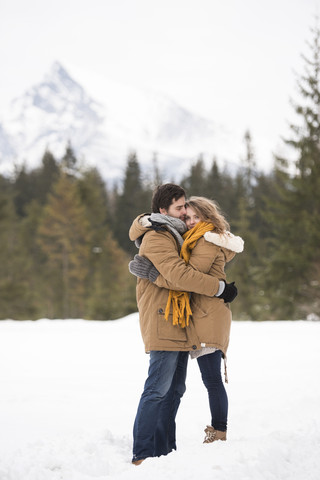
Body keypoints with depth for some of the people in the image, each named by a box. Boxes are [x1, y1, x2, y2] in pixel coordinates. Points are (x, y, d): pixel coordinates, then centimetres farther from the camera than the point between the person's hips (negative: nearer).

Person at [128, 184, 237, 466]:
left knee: (174, 389, 11)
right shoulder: (156, 238, -13)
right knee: (158, 389, -12)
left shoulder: (174, 233, 19)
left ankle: (164, 450, 17)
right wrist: (218, 287, -19)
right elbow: (179, 275, -25)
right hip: (163, 321, -10)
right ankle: (142, 455, -9)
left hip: (179, 324, 10)